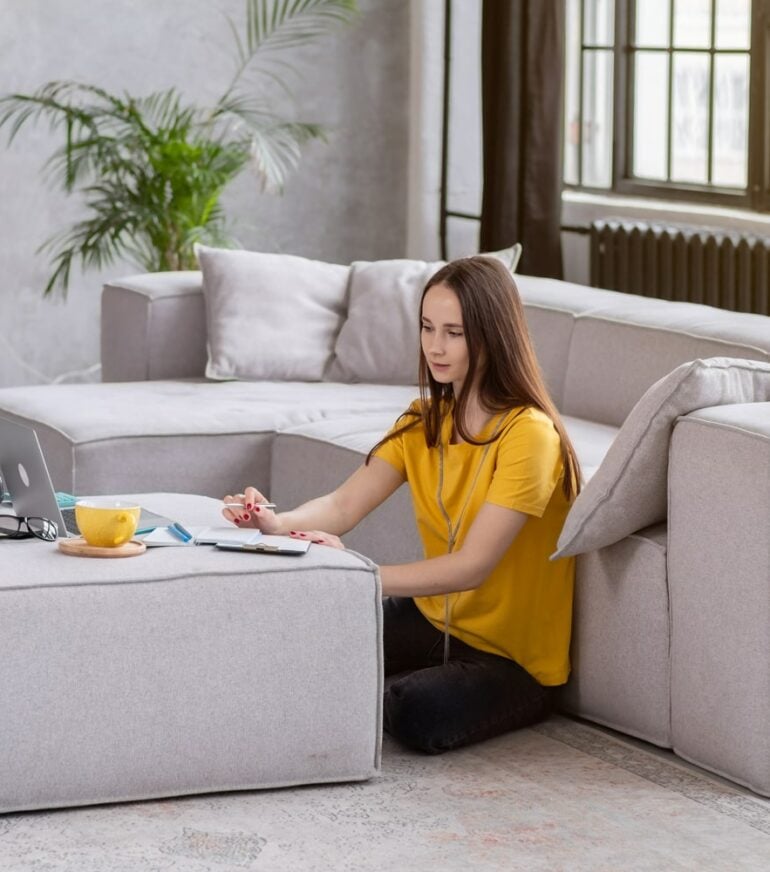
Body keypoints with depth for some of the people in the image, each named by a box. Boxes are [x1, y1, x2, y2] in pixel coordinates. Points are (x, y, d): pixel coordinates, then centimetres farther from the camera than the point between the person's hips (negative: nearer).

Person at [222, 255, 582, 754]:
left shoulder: (528, 434, -22)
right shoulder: (425, 419, 2)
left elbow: (471, 566, -29)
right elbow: (343, 507, -9)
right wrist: (278, 523, -30)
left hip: (513, 657, -6)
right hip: (435, 620, 6)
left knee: (418, 713, -32)